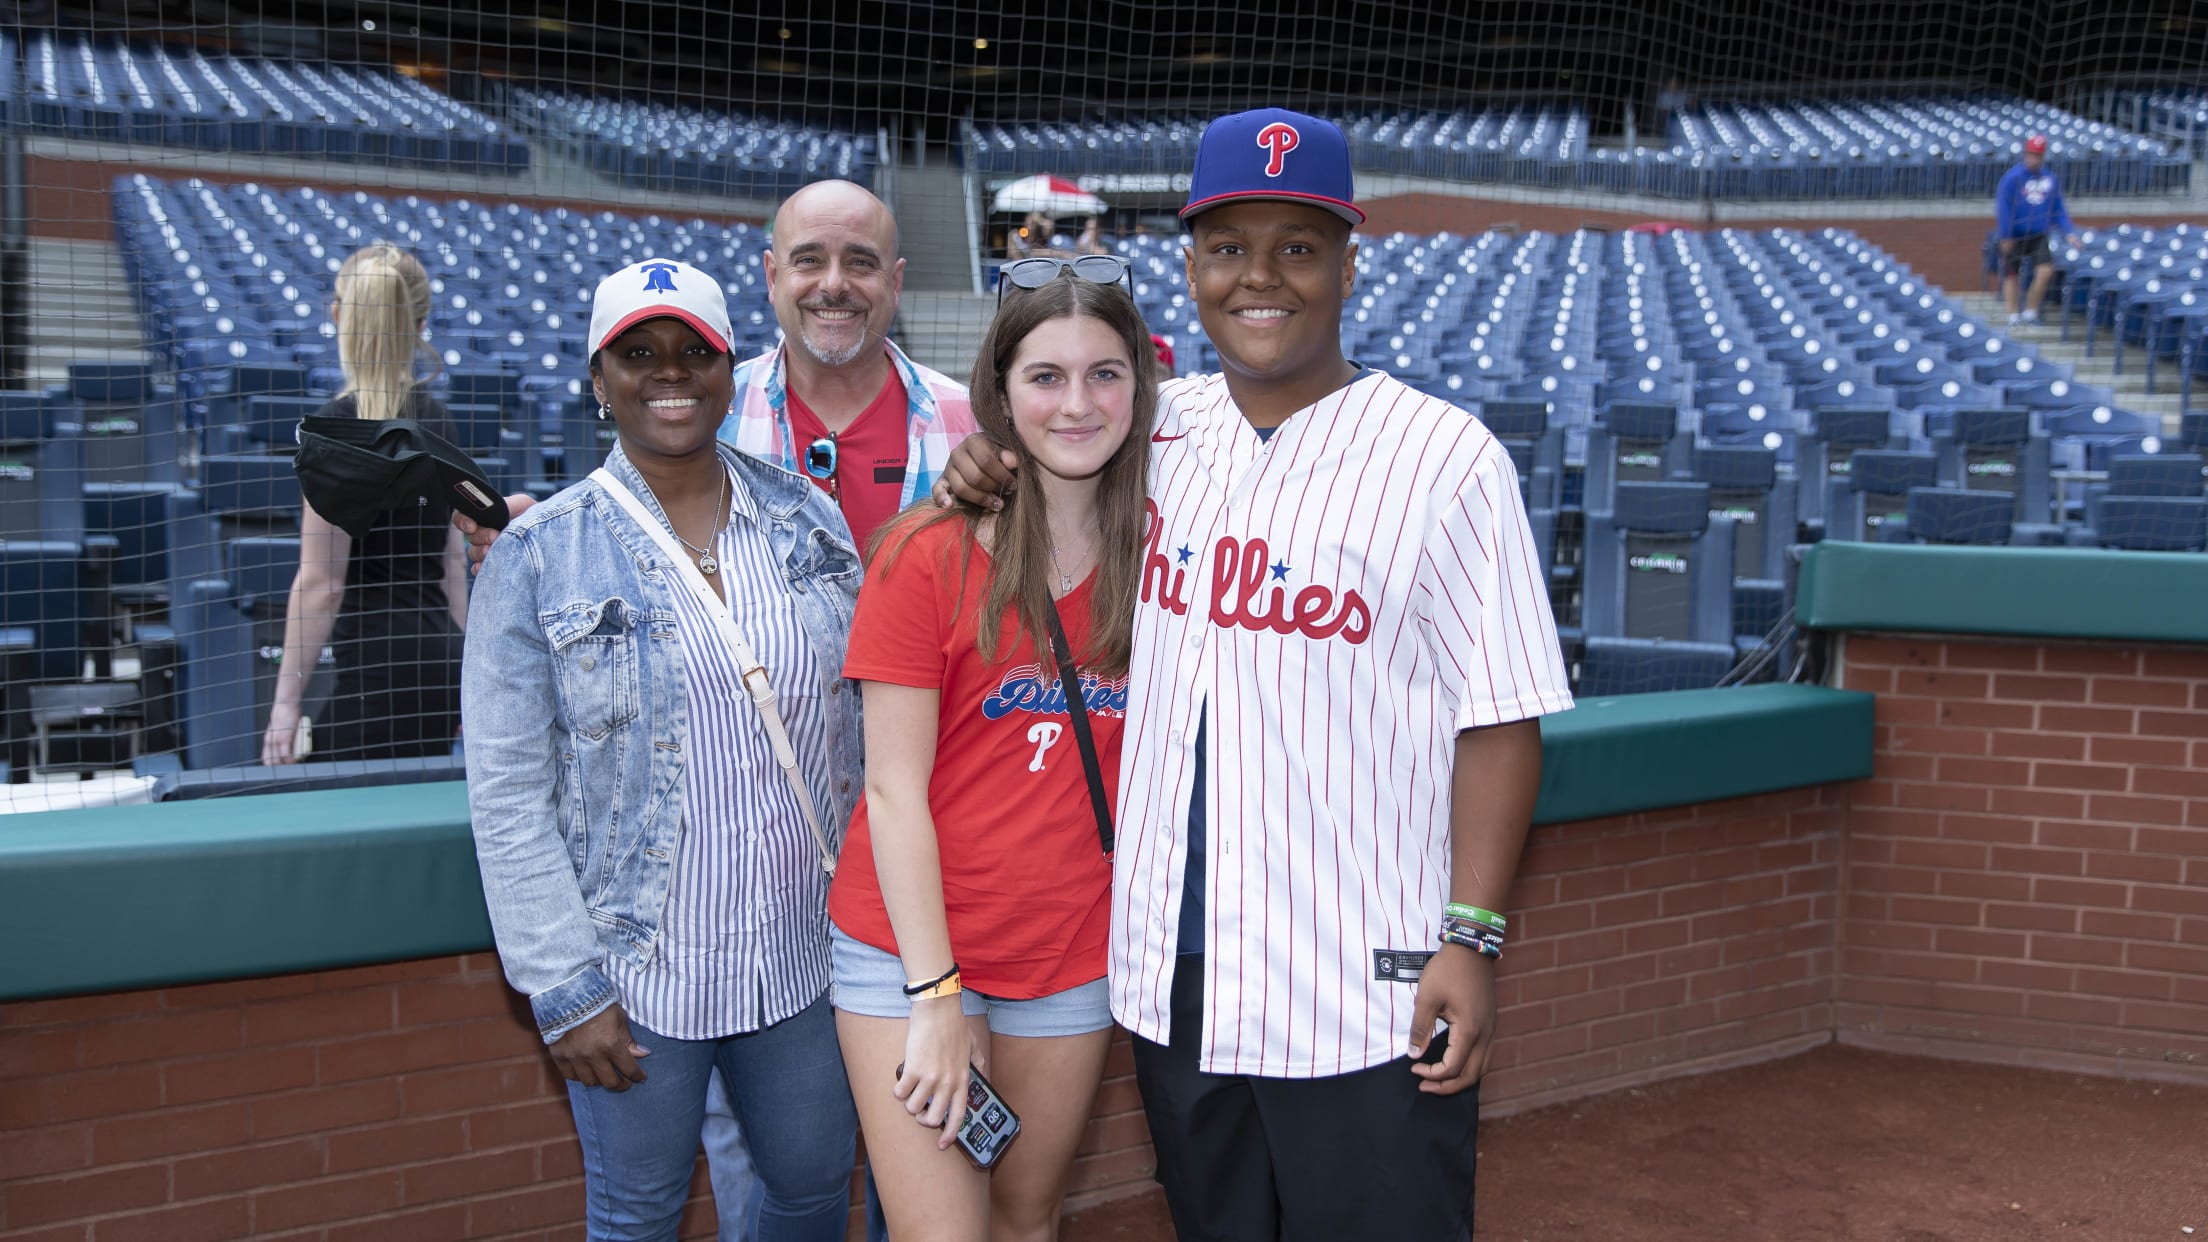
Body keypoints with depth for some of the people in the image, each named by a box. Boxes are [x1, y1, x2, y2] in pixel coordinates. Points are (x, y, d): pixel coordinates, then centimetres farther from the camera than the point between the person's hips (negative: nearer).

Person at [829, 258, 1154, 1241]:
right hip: (912, 945, -3)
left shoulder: (1156, 553, 0)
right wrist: (934, 996, -13)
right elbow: (895, 790, -11)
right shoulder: (928, 554, -11)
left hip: (1074, 955, 4)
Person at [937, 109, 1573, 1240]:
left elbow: (1500, 718, -9)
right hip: (1170, 966, 5)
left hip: (1368, 985, -5)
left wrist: (1472, 937, -13)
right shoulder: (1162, 426, 5)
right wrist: (990, 467, 3)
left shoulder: (1446, 459, -10)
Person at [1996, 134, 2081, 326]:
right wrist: (2005, 237, -15)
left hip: (2038, 236, 3)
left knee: (2046, 270, -13)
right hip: (2015, 236, -3)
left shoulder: (2051, 179, 4)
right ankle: (2013, 314, 15)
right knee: (2011, 274, 4)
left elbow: (2059, 209, 10)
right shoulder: (2012, 178, -10)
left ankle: (2030, 311, -2)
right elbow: (2002, 207, -11)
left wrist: (2069, 232, 1)